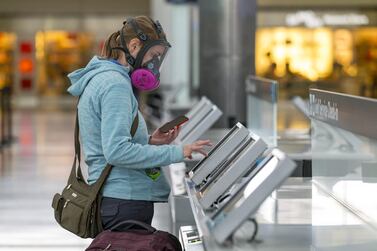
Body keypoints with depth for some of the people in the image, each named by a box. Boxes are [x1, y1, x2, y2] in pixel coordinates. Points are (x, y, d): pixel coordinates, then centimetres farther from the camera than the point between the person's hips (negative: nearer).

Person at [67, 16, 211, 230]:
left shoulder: (101, 79, 18)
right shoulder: (115, 84, -14)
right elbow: (117, 152, -22)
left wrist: (150, 142, 10)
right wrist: (176, 152, -19)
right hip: (124, 202, -10)